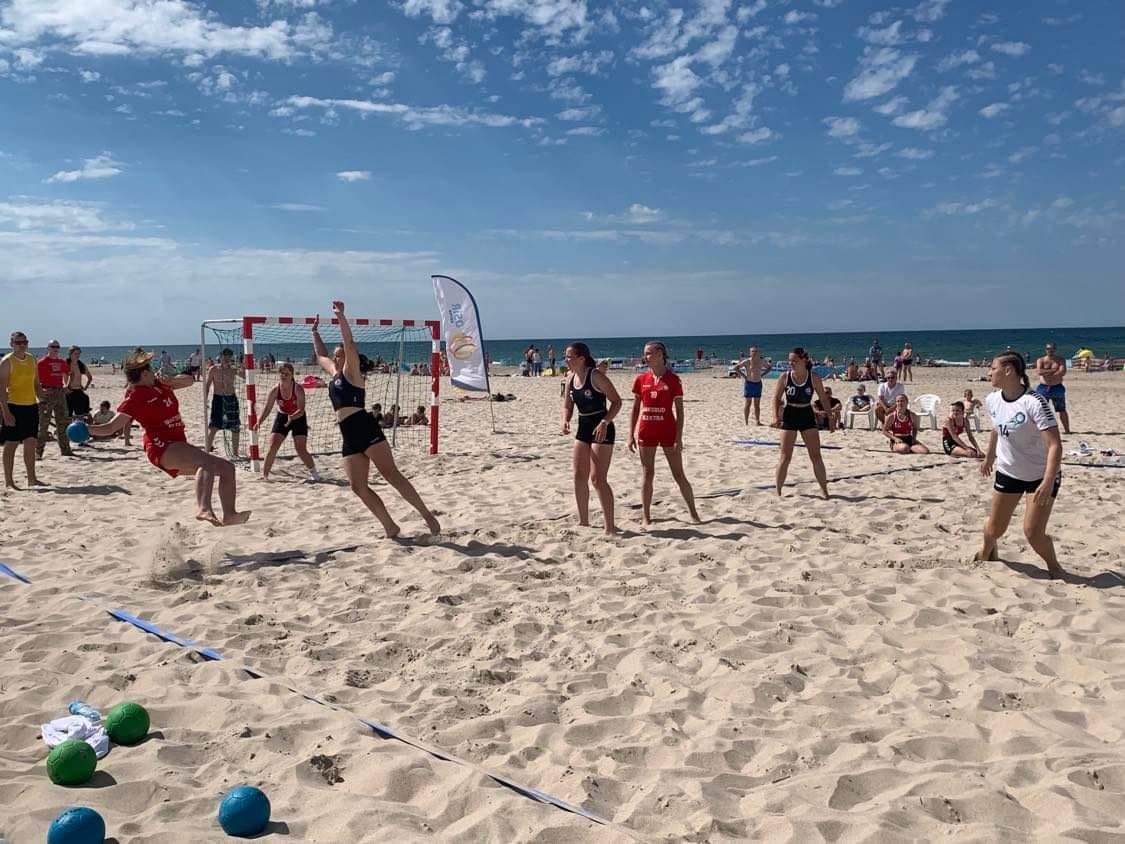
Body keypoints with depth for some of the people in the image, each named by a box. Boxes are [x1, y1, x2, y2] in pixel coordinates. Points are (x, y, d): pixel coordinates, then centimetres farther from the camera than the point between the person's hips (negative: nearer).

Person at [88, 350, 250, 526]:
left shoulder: (161, 384, 13)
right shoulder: (135, 397, -8)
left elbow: (190, 380, 24)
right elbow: (110, 428, -8)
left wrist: (172, 379, 4)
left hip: (179, 445, 9)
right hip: (162, 447, -9)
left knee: (228, 467, 9)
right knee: (207, 461, -36)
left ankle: (229, 515, 2)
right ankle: (204, 509, -57)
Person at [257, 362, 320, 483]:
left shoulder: (298, 389, -22)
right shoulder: (275, 390, -14)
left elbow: (301, 410, -26)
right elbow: (267, 408, -8)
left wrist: (292, 417, -44)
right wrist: (259, 422, -21)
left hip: (298, 418, -3)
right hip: (282, 417, 3)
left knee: (301, 450, -9)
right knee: (272, 447, -6)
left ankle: (314, 474, 6)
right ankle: (264, 475, 4)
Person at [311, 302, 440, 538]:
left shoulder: (351, 372, 4)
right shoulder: (334, 374, 23)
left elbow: (349, 344, -9)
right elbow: (320, 354, 38)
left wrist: (340, 316, -10)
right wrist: (315, 330, 40)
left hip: (366, 429, -8)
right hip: (349, 437, 8)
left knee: (391, 475, -14)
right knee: (358, 487, -1)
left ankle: (427, 515, -13)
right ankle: (390, 527, 3)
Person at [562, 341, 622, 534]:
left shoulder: (596, 376, -16)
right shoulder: (570, 378, 5)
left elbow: (616, 401, -15)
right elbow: (567, 405, 14)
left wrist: (604, 423, -26)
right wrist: (565, 421, -7)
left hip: (601, 430, -8)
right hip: (583, 429, 8)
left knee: (597, 479, -11)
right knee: (579, 477, 10)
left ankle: (610, 526, -4)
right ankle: (583, 522, 23)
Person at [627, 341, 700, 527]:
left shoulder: (673, 379, -6)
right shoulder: (641, 379, 3)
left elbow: (679, 410, -6)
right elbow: (635, 408, 8)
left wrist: (679, 438, -11)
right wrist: (631, 435, 4)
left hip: (668, 432, -3)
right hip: (646, 433, 3)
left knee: (679, 475, 4)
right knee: (647, 475, 7)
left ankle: (693, 513, 15)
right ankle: (645, 516, 16)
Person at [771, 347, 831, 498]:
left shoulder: (814, 378, -5)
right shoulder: (784, 377, -6)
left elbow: (824, 399, 4)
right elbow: (776, 398, -1)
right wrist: (776, 416, -14)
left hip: (807, 416, 1)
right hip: (789, 416, -1)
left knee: (816, 456, 3)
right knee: (785, 457, -1)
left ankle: (824, 490, 13)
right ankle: (778, 491, 6)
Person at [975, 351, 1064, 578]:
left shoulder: (1034, 402, -26)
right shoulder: (992, 400, -6)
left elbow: (1055, 445, -29)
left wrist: (1048, 483, -37)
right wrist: (989, 457, 28)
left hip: (1041, 476, -5)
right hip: (1007, 472, 5)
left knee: (1033, 532, -10)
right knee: (995, 527, 12)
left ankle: (1054, 567, 19)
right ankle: (986, 553, 44)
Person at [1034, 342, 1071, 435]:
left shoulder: (1061, 360, 3)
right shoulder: (1040, 360, 4)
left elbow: (1063, 372, -13)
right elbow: (1039, 372, -14)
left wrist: (1046, 372, -12)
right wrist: (1053, 370, -14)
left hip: (1057, 388, 0)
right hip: (1043, 388, 0)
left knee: (1061, 410, 5)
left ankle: (1067, 429, 12)